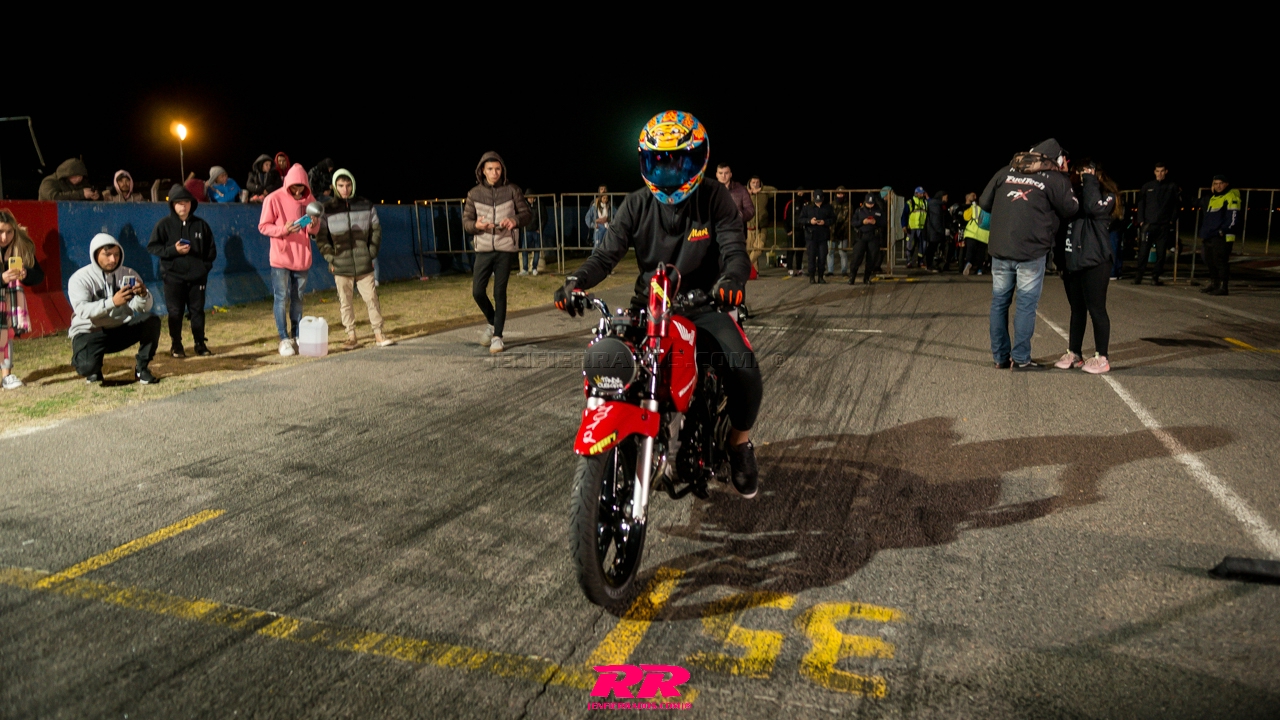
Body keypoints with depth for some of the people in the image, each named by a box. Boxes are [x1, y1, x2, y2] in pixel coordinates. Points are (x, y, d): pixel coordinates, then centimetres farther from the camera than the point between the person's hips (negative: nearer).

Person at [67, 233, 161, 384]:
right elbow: (82, 310, -28)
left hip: (121, 329, 3)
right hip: (90, 332, -3)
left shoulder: (128, 274, -1)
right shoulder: (79, 278, -11)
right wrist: (112, 302, -43)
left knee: (152, 321, -23)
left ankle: (142, 368, -5)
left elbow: (144, 308, -9)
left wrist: (143, 295, -33)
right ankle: (93, 370, 11)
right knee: (86, 366, -30)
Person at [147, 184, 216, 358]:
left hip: (197, 277, 2)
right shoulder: (164, 224, 0)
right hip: (173, 277, -2)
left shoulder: (201, 224, 6)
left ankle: (200, 344, 15)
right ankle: (176, 345, 11)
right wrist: (173, 250, -15)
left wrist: (205, 266, 1)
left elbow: (211, 250, 13)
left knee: (197, 311, 6)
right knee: (175, 312, 2)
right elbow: (152, 247, -2)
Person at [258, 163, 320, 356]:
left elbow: (315, 229, 13)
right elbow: (263, 226, -5)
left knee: (297, 299, 11)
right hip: (281, 258, -4)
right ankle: (284, 340, 4)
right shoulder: (274, 199, -7)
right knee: (282, 299, -1)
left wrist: (313, 225, -11)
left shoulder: (309, 200, 6)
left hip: (302, 258, 4)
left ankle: (297, 337, 19)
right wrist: (283, 229, -22)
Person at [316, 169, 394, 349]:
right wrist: (330, 258, -1)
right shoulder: (327, 210, 2)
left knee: (372, 299, 0)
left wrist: (371, 253, 3)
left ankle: (378, 335, 8)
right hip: (341, 266, 0)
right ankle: (351, 337, 13)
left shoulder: (366, 207, 4)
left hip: (364, 265, 0)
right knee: (345, 302, 5)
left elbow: (376, 231, 10)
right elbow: (321, 237, 6)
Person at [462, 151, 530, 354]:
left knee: (499, 292, -3)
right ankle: (493, 321, 25)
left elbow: (527, 214, 2)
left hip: (506, 249, -2)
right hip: (484, 249, 2)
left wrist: (515, 220, -20)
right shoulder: (474, 193, 4)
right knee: (478, 291, -3)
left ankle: (497, 335, 6)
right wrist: (476, 225, -19)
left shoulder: (512, 190, 0)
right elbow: (466, 221, 5)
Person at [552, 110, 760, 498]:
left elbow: (735, 250, -16)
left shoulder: (715, 199, -4)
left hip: (703, 303, -2)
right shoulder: (636, 205, 3)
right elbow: (606, 253, -4)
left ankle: (739, 441, 3)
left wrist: (731, 279, -41)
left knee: (744, 368, -26)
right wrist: (575, 281, -26)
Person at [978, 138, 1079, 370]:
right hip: (1031, 252, -4)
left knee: (999, 302, 12)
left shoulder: (1006, 172, 10)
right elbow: (1071, 210, 4)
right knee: (1026, 304, 4)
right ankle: (1020, 358, 6)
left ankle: (1000, 357, 18)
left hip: (1000, 249, 4)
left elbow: (984, 202, 11)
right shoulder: (1056, 180, 0)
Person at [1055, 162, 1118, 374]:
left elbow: (1093, 207, -21)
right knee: (1077, 309, 12)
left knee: (1096, 309, -3)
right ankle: (1073, 354, 18)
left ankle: (1101, 358, 3)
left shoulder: (1107, 196, 0)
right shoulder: (1077, 192, 16)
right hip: (1072, 261, 6)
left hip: (1094, 263, -6)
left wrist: (1089, 180, -12)